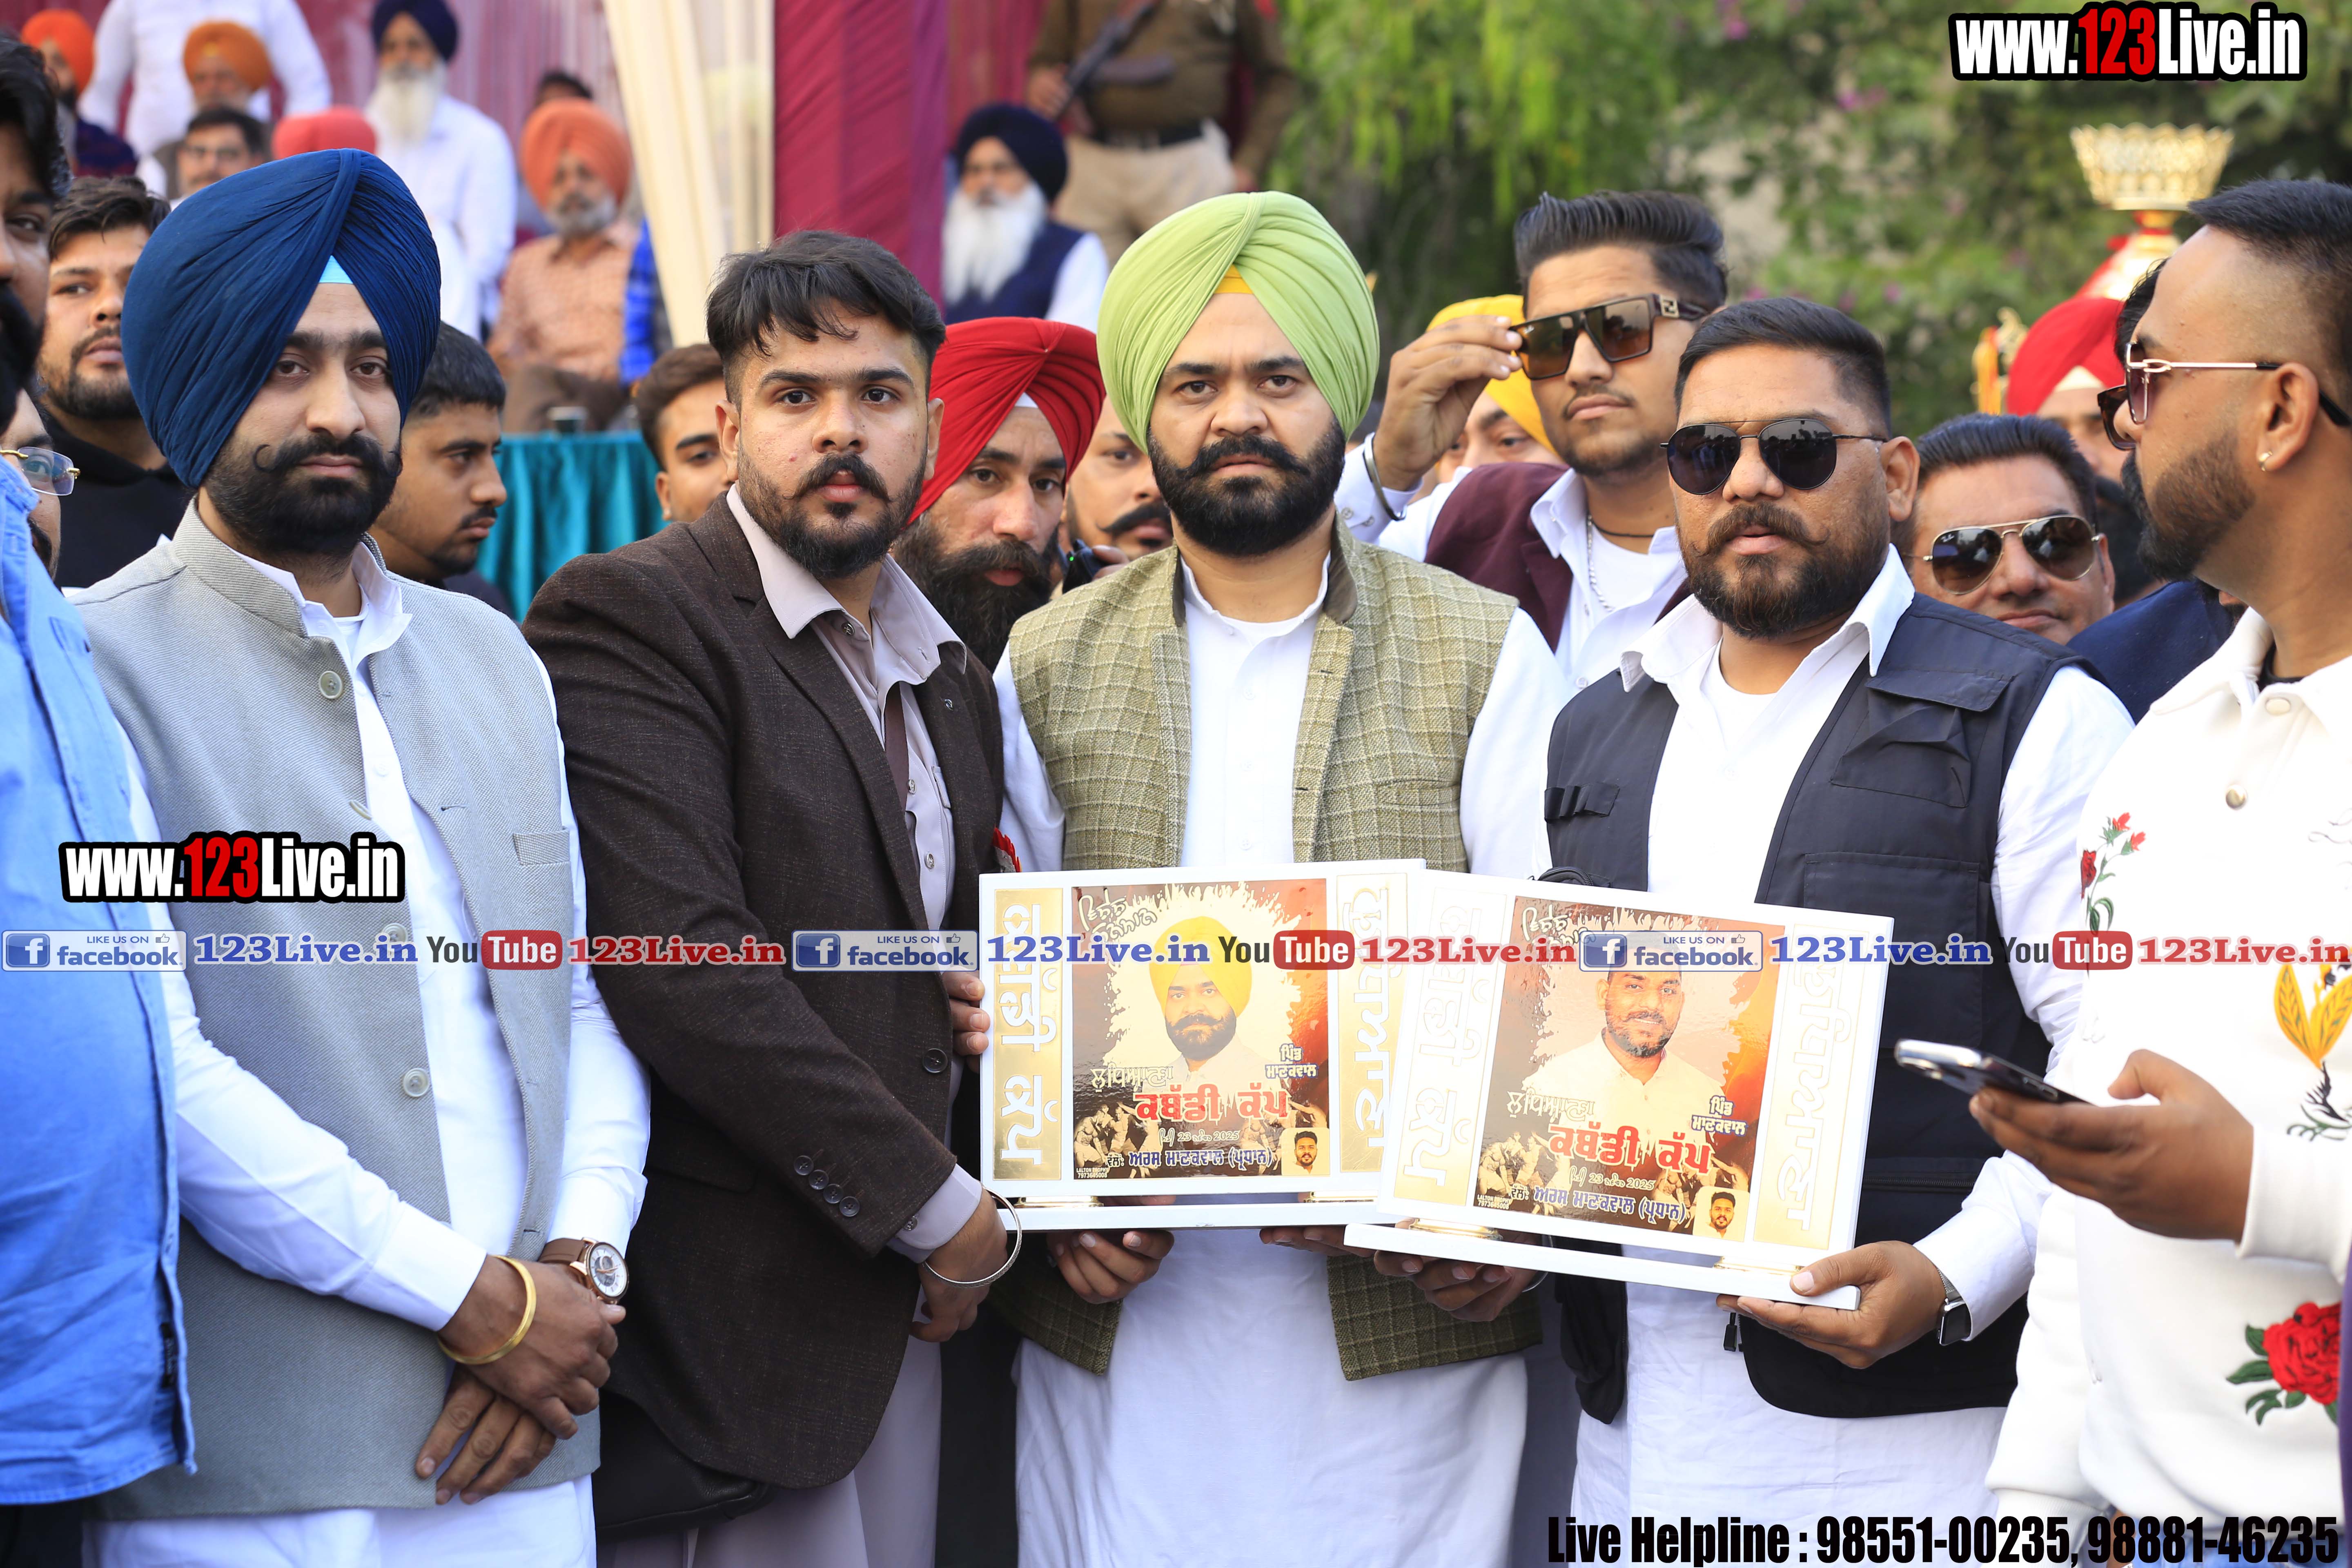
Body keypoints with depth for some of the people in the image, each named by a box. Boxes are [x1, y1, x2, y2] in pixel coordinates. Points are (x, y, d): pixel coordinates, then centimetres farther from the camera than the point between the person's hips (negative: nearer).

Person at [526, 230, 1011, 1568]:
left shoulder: (948, 679, 17)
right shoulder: (625, 616, -9)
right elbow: (682, 963, -19)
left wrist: (992, 1003, 4)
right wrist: (941, 1209, -14)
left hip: (902, 1304, 8)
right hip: (733, 1300, -7)